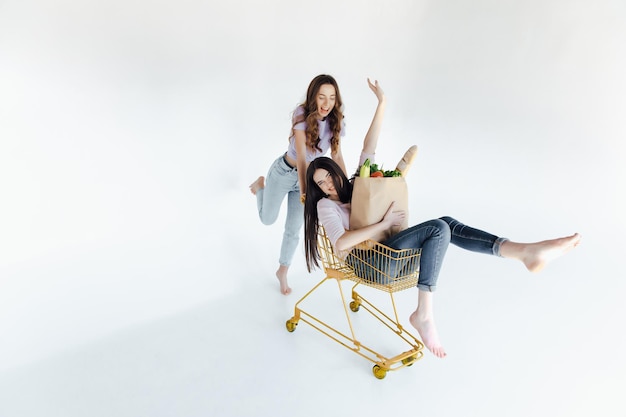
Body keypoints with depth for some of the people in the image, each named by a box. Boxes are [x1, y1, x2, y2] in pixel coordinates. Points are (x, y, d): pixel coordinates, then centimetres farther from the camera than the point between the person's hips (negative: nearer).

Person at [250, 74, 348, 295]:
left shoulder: (334, 120, -9)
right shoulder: (302, 115, -24)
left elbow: (337, 156, -6)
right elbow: (301, 156, -31)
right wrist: (304, 190, -40)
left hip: (308, 175, 4)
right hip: (284, 171, -4)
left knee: (294, 229, 8)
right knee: (268, 220, 11)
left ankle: (282, 271, 31)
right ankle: (262, 184, 41)